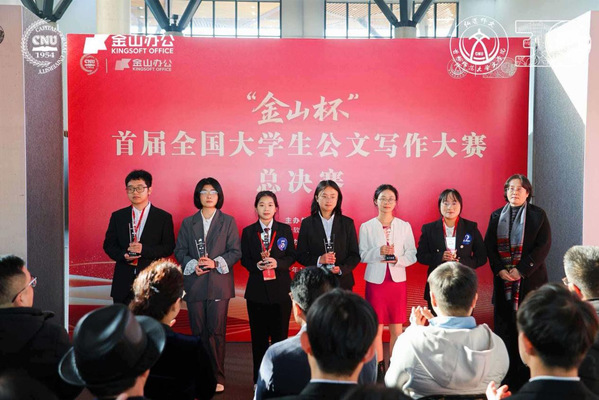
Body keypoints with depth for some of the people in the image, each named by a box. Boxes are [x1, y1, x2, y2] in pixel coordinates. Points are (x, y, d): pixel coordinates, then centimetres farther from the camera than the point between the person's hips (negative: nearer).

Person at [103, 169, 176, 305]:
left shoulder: (163, 217, 4)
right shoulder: (117, 216, 13)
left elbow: (169, 247, -1)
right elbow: (108, 245, 12)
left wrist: (144, 249, -15)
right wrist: (124, 255, -9)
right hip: (123, 282, 2)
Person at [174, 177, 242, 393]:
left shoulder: (228, 221, 5)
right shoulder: (188, 223, 10)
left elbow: (235, 251, 1)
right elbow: (180, 251, 8)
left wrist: (216, 263, -14)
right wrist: (193, 264, -10)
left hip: (219, 283, -2)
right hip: (194, 283, 2)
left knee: (216, 331, -3)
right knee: (198, 331, 7)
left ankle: (217, 377, 6)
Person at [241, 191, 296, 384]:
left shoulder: (285, 229, 4)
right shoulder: (248, 232, 5)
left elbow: (292, 256, 2)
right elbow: (244, 259, 3)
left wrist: (277, 263, -16)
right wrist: (256, 265, -16)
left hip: (281, 288, 0)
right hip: (257, 289, 0)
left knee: (280, 333, 4)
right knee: (258, 335, 6)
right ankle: (259, 380, 17)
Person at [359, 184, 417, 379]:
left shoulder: (405, 226, 5)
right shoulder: (366, 227, 2)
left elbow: (412, 255, 3)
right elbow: (362, 255, -1)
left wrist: (398, 259, -16)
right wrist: (379, 252, -17)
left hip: (397, 280, 1)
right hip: (375, 281, -1)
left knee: (397, 328, 3)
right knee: (376, 327, 2)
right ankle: (379, 367, 12)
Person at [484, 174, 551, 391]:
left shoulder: (538, 215, 2)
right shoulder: (496, 216, 11)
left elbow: (543, 246, -6)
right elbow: (489, 246, 6)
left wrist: (521, 270, -13)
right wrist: (499, 270, -9)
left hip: (529, 279, -3)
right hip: (503, 279, 3)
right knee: (504, 325, 2)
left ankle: (526, 373, 7)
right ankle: (506, 374, 9)